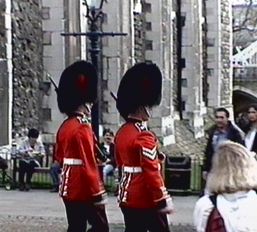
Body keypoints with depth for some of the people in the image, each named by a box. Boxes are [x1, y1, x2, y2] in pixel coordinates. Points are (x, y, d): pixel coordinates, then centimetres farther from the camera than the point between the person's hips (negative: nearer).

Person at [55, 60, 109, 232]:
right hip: (85, 191, -9)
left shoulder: (65, 126, 10)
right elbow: (89, 164, -20)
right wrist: (98, 194, -18)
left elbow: (59, 156, 22)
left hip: (70, 190, 9)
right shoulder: (83, 128, -18)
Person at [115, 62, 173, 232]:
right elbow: (152, 172, -21)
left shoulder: (122, 132, 9)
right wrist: (163, 200, -17)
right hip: (146, 199, -9)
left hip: (128, 197, 9)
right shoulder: (144, 136, -19)